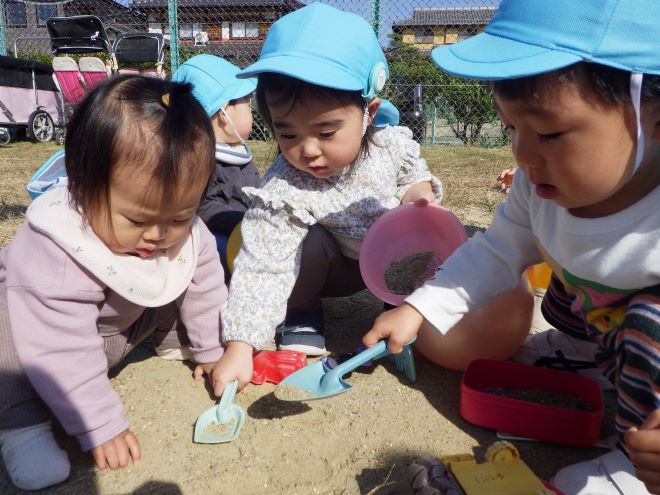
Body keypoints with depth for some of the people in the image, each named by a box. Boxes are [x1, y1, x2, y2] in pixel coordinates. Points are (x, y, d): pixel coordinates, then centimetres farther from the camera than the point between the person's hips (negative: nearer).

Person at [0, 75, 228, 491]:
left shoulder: (188, 234, -26)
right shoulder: (53, 257, -43)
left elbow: (205, 288, -9)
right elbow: (64, 357, -38)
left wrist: (212, 352, 1)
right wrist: (102, 428, -32)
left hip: (127, 324, 6)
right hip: (44, 317, -5)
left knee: (178, 282, -10)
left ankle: (174, 341, 14)